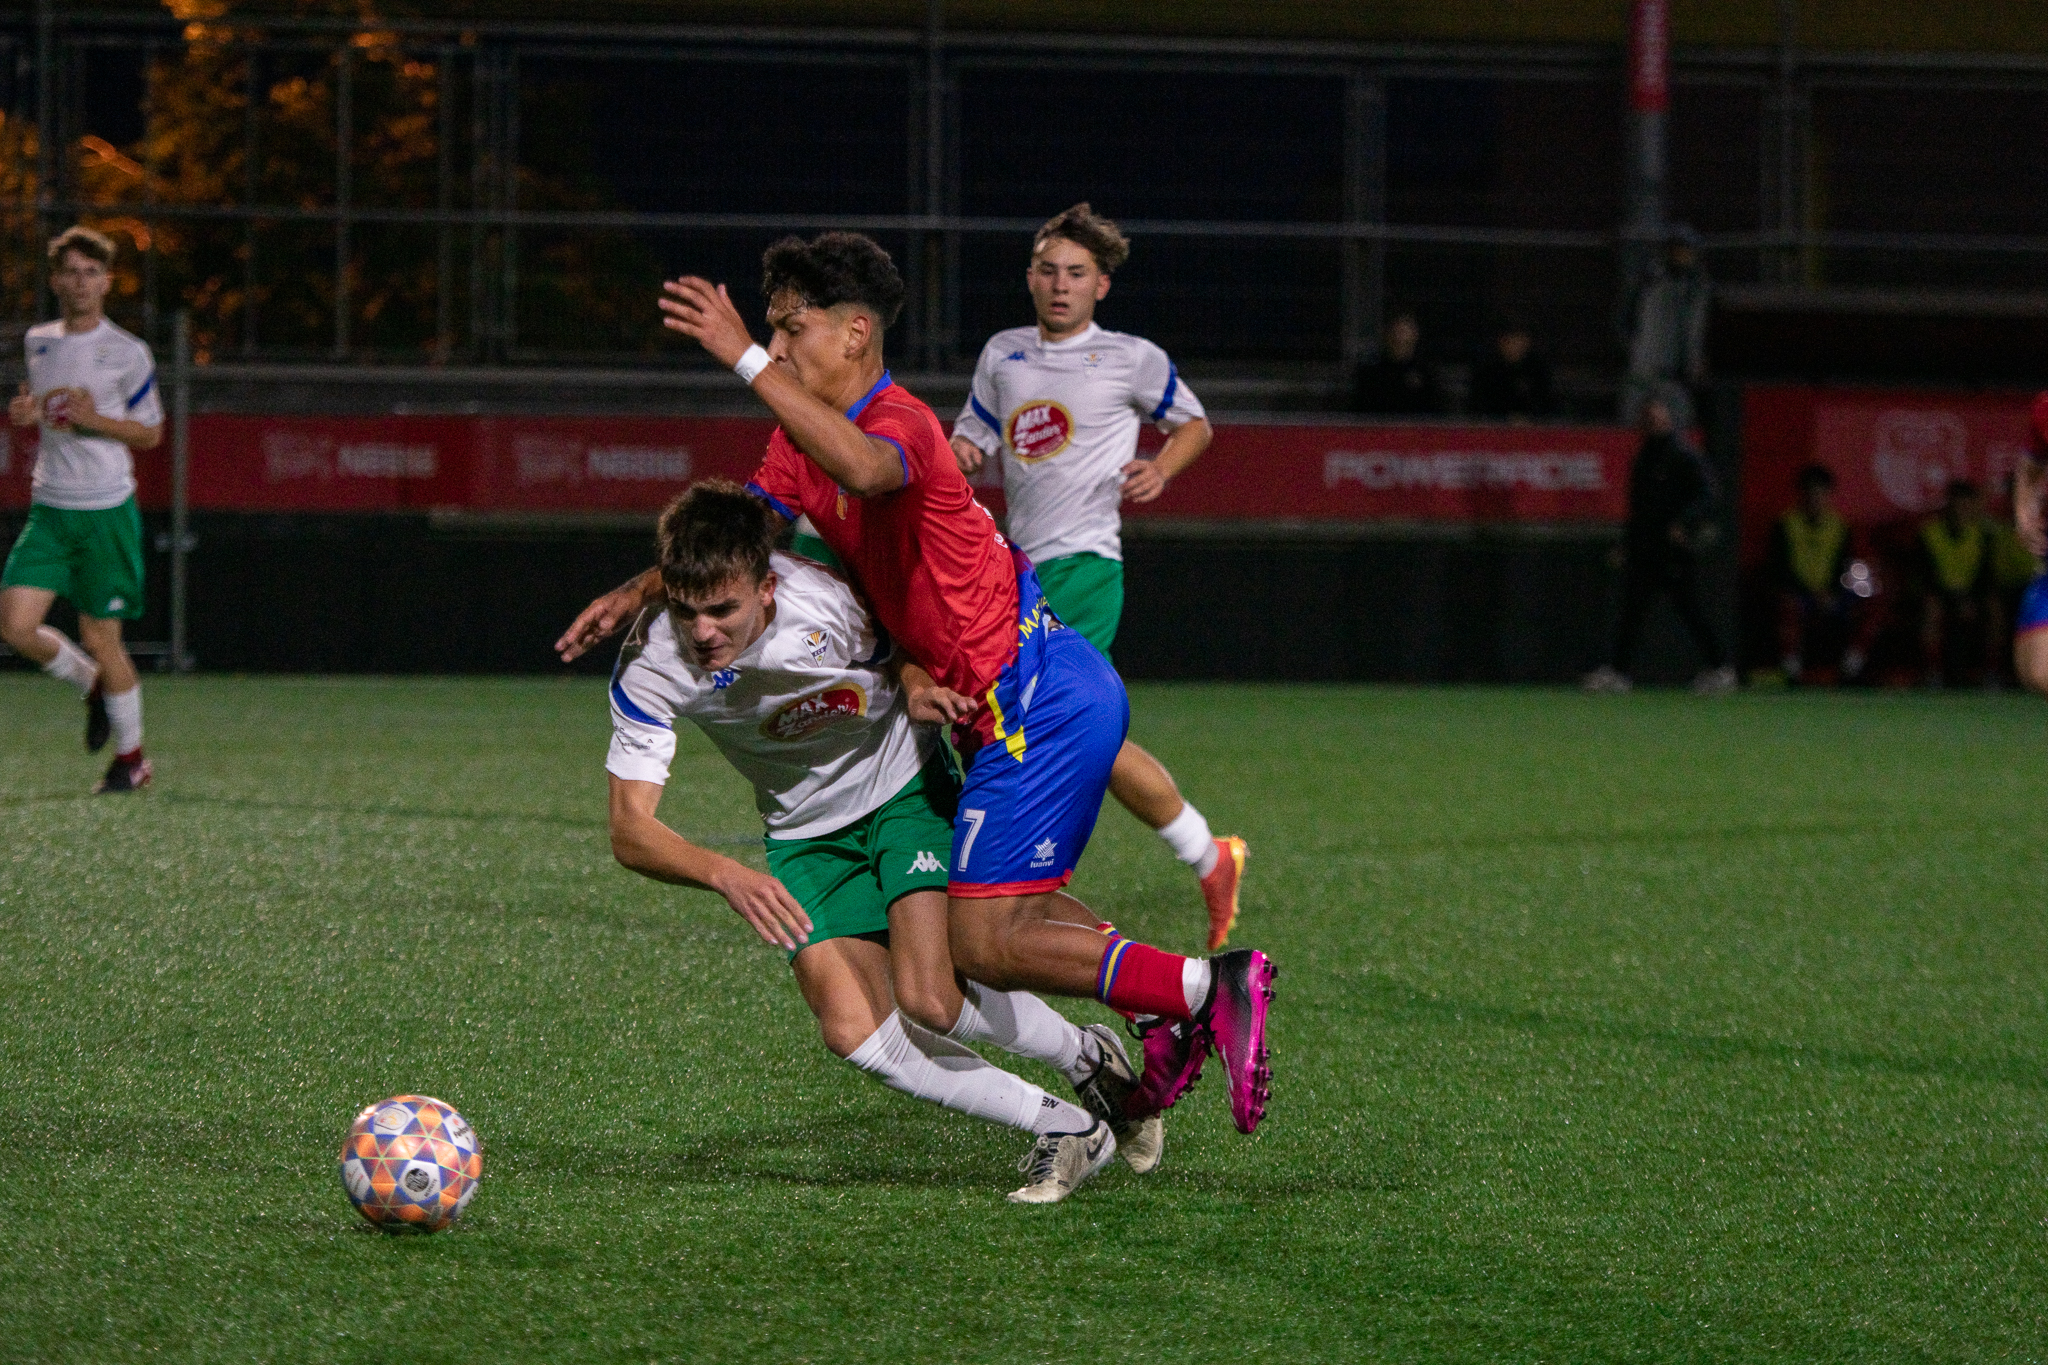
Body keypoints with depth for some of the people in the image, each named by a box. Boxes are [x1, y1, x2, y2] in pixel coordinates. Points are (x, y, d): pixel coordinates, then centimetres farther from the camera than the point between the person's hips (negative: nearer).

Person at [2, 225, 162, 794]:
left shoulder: (128, 353, -4)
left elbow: (151, 433, -1)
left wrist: (94, 420, -17)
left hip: (106, 511, -5)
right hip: (48, 510, 5)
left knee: (101, 637, -3)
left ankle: (132, 757, 14)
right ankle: (93, 685, 20)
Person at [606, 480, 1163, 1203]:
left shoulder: (832, 602, -31)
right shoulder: (650, 665, -26)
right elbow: (630, 831, -28)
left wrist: (917, 681, -30)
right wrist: (725, 874, -47)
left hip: (906, 788, -3)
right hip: (806, 834, 3)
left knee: (930, 1000, -20)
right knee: (854, 1033, -13)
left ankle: (1090, 1058, 11)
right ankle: (1065, 1126, 4)